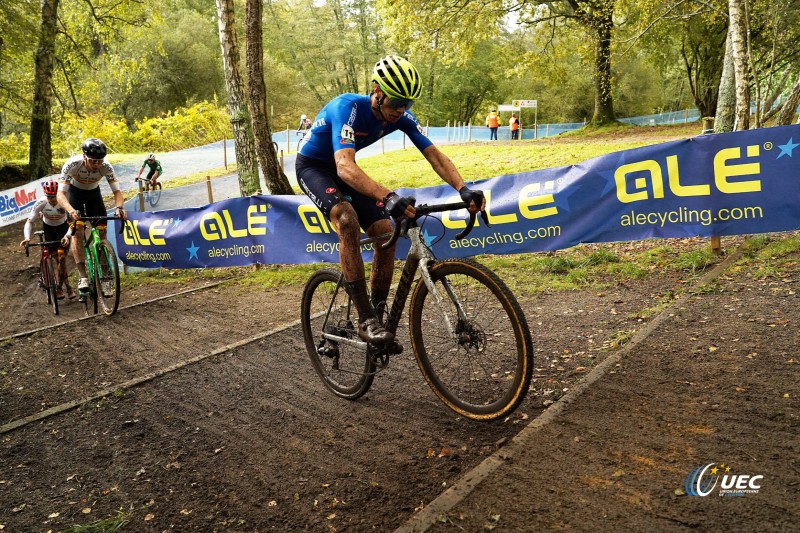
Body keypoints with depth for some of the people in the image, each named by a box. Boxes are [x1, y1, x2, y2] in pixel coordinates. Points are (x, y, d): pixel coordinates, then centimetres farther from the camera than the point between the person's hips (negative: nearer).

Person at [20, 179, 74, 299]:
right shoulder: (41, 203, -25)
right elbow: (29, 221, -19)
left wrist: (67, 235, -50)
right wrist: (27, 237, -34)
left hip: (63, 228, -1)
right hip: (48, 229, 1)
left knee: (61, 258, -13)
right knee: (58, 259, -7)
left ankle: (59, 287, 2)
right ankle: (67, 286, 5)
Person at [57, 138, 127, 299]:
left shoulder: (106, 168, -29)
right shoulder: (72, 164, -34)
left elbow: (117, 191, -24)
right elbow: (60, 194, -36)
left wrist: (119, 207, -45)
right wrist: (71, 210, -56)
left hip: (93, 193, 2)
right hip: (75, 192, -2)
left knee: (102, 233, -8)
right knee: (78, 231, -20)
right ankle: (83, 277, -23)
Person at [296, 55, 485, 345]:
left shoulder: (402, 116, -15)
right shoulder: (348, 107, -34)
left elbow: (433, 153, -18)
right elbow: (345, 167, -48)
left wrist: (463, 189, -35)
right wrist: (388, 197, -63)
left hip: (343, 169, 6)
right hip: (312, 167, -6)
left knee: (386, 232, -10)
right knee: (347, 219, -34)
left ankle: (379, 312, 5)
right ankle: (366, 321, -30)